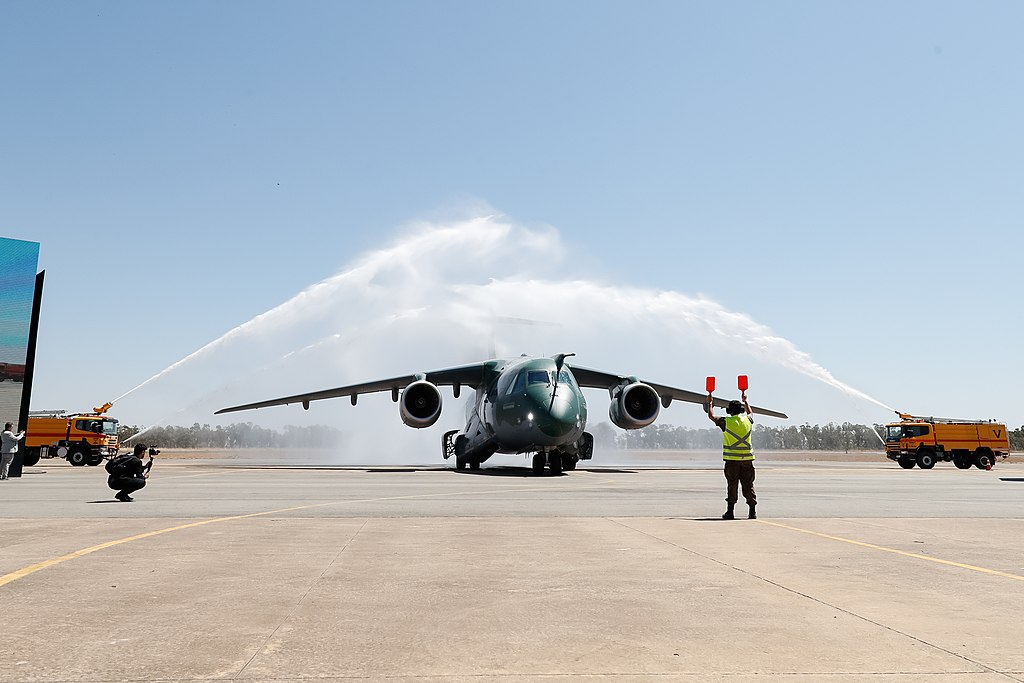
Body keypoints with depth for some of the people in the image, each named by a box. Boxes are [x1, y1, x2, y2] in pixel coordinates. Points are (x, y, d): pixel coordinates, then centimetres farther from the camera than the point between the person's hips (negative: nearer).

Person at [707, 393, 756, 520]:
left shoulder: (726, 422, -5)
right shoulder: (748, 420, 5)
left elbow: (711, 416, 11)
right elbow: (750, 413, 31)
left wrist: (710, 403, 27)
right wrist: (745, 401, 46)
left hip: (732, 459, -3)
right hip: (747, 459, 3)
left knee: (732, 485, 2)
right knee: (748, 486, 7)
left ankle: (730, 511, 3)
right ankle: (753, 511, 5)